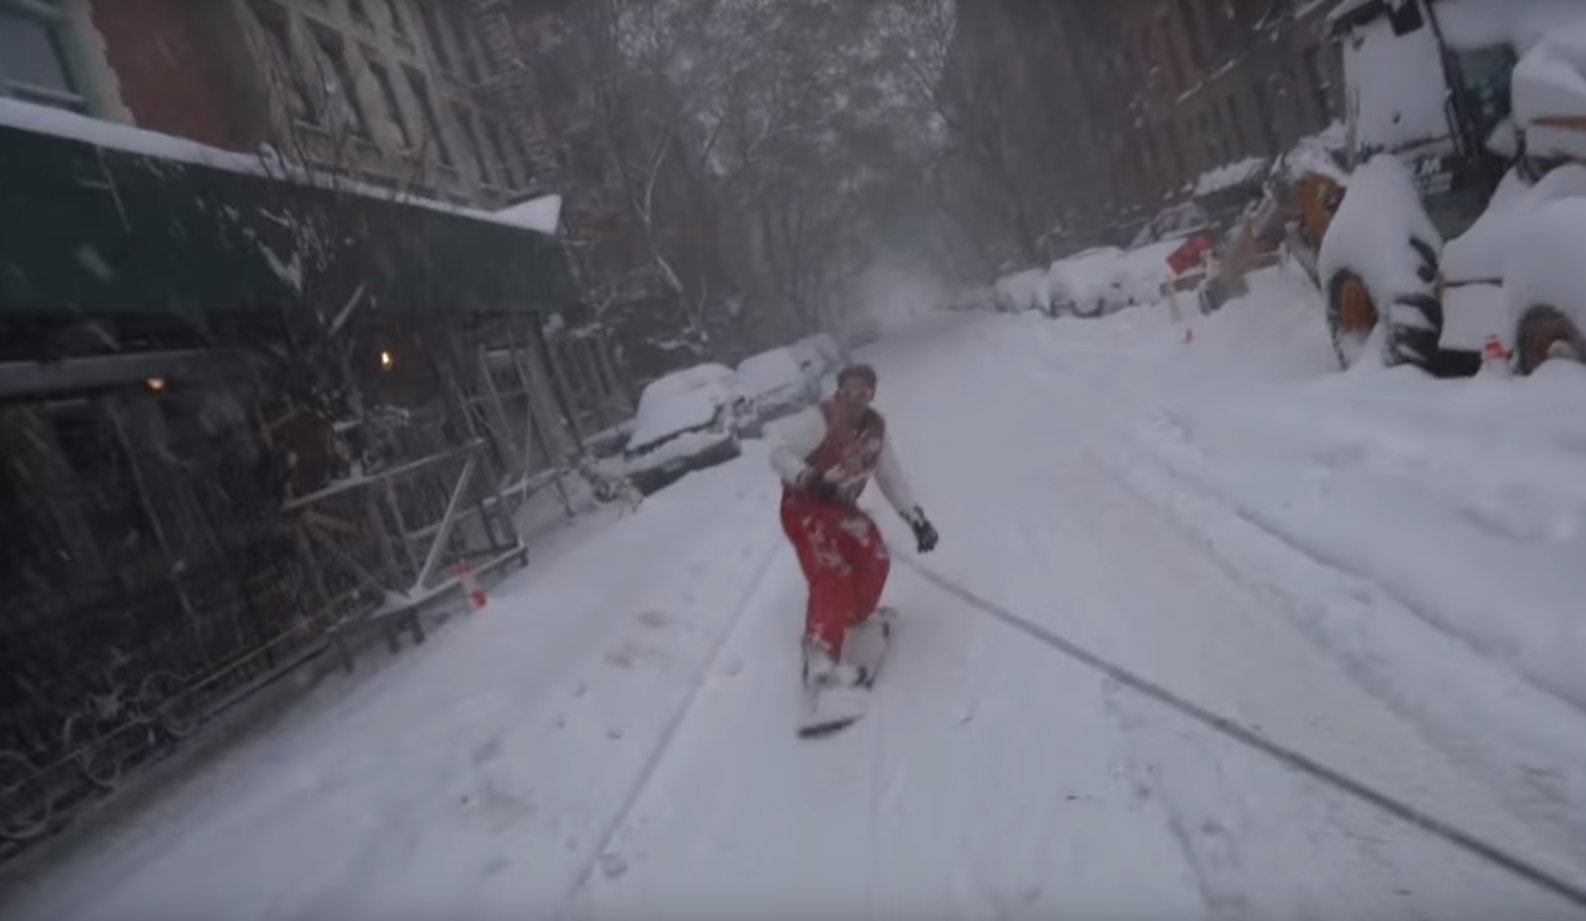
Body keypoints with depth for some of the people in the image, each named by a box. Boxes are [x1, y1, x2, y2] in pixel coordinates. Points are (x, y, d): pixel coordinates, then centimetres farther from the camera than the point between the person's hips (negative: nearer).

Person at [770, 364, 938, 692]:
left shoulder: (876, 428, 1)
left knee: (874, 560, 0)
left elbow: (890, 476, 9)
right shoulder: (818, 420, -21)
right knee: (834, 575, -22)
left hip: (841, 507, 7)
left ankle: (854, 618, 26)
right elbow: (779, 453, -20)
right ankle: (821, 659, -27)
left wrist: (915, 517, 4)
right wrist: (809, 479, -38)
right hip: (804, 507, -7)